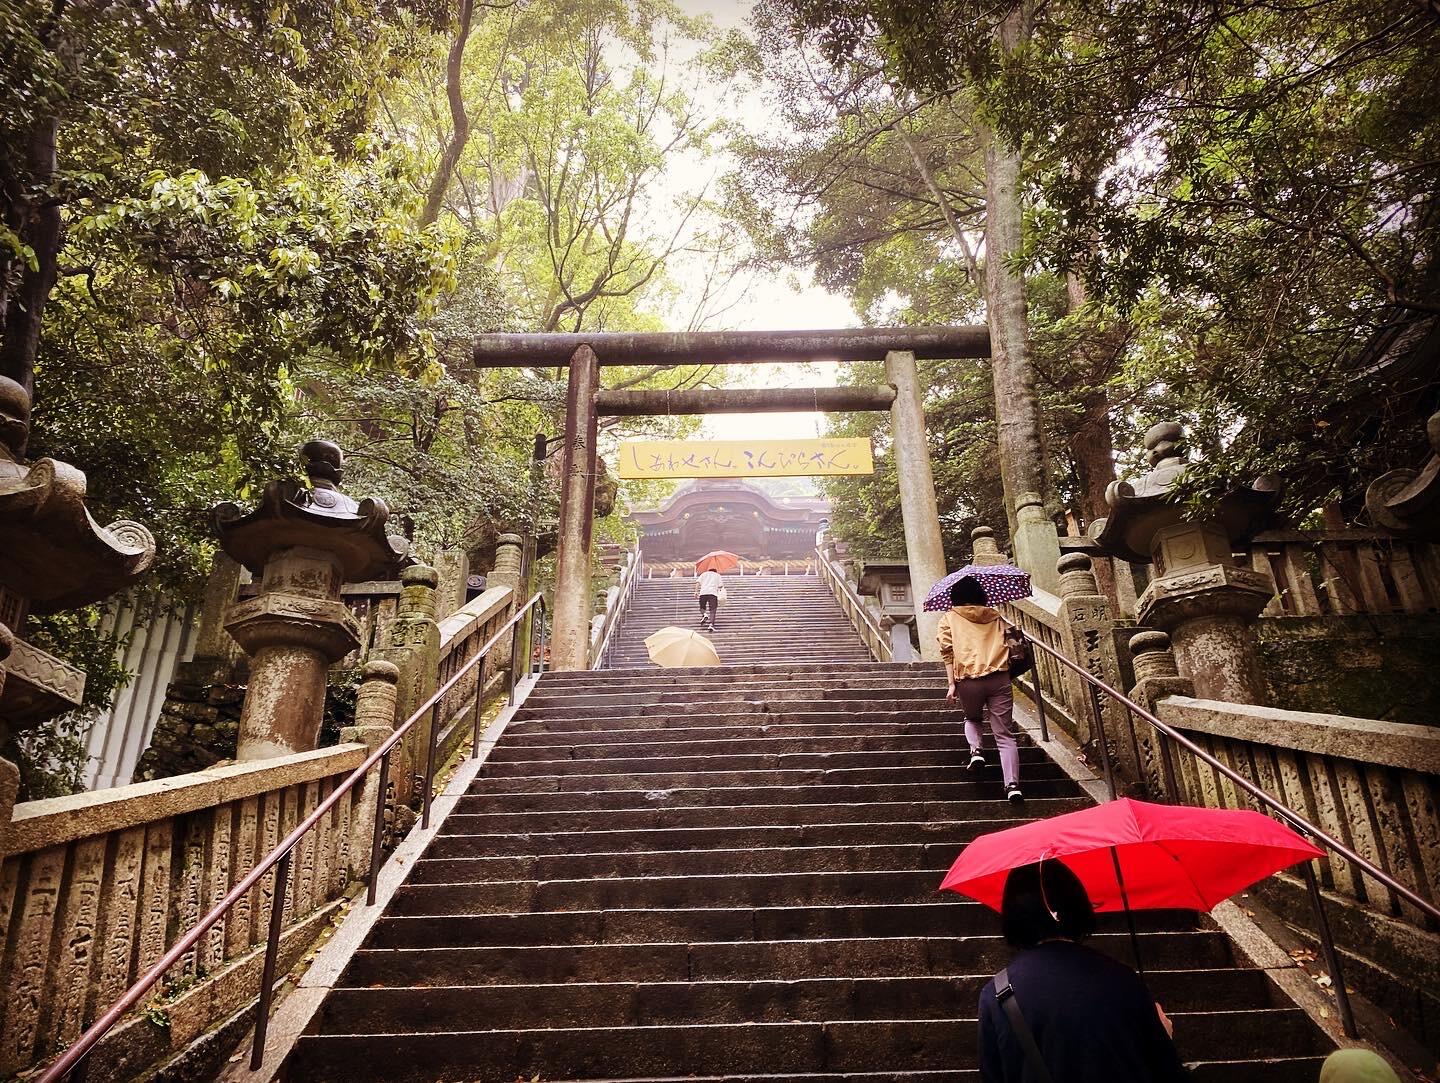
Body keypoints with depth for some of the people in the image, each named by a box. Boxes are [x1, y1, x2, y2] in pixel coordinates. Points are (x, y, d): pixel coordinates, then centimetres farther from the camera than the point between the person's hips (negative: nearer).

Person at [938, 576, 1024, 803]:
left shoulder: (949, 618, 12)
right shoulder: (994, 617, 19)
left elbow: (948, 652, 1)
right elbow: (1005, 646, 15)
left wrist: (952, 684, -1)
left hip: (969, 680, -1)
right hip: (999, 678, 1)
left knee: (972, 719, 28)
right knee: (1005, 735, 2)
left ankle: (976, 750, 2)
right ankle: (1012, 784, -12)